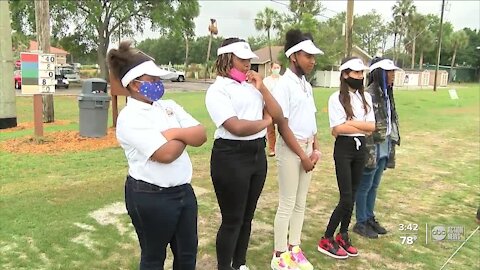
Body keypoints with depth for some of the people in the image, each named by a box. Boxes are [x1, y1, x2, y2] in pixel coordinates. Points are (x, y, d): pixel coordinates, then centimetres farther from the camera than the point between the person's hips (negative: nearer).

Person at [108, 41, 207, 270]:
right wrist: (186, 136, -7)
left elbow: (201, 135, 1)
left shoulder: (168, 106, 7)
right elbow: (165, 154, -25)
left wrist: (175, 133, -16)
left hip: (183, 190, 7)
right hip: (150, 197, -7)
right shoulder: (129, 118, -15)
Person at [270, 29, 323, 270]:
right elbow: (283, 124, -17)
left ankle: (294, 248, 28)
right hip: (290, 149, -8)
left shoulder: (306, 85, 12)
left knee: (300, 203, 14)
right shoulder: (284, 85, -14)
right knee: (287, 204, 1)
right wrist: (302, 152, -14)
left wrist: (315, 148, 6)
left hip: (307, 147, 8)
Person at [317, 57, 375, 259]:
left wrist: (350, 123, -12)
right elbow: (337, 129, -17)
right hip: (344, 149, -6)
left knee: (352, 196, 12)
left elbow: (372, 126, -1)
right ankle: (326, 240, 8)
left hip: (361, 148, 6)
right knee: (346, 198, -6)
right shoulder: (336, 98, -11)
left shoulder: (366, 97, 7)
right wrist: (362, 127, -8)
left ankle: (343, 236, 27)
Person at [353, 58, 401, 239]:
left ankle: (370, 218, 31)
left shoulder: (387, 94, 10)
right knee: (364, 186, 4)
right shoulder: (369, 95, -17)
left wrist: (392, 145, 16)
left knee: (374, 186, 18)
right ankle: (361, 223, 16)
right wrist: (369, 152, -20)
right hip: (373, 148, -8)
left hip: (384, 148, 9)